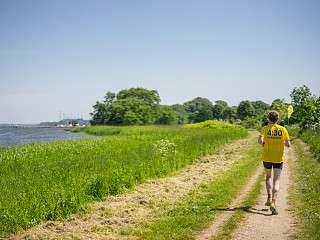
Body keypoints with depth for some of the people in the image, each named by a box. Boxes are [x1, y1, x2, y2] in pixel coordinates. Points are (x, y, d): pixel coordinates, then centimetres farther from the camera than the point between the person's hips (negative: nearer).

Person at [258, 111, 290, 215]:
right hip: (279, 158, -1)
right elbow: (288, 144, -2)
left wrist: (264, 143, 3)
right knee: (276, 180, 0)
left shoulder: (265, 128, -4)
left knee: (268, 177, 23)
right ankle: (273, 202, -14)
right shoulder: (283, 129, -2)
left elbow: (260, 140, -19)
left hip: (267, 157, 1)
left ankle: (269, 198, 13)